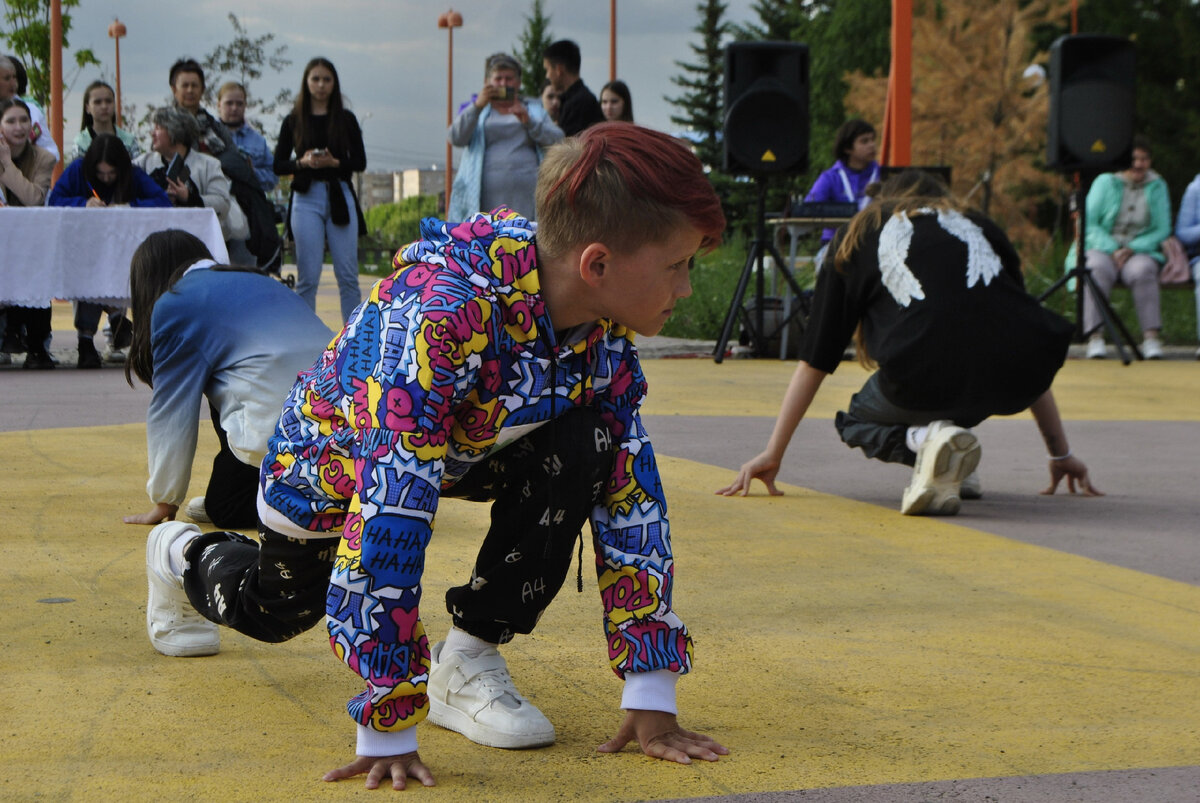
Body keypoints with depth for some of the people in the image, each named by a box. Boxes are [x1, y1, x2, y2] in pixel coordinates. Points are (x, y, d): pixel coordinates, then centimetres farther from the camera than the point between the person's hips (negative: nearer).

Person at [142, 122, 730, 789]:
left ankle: (471, 659, -10)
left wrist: (652, 698, -23)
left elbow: (632, 494, -20)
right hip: (339, 447, -4)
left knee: (583, 447, -26)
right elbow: (391, 517, -47)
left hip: (465, 444, 4)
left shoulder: (605, 330, -25)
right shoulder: (445, 313, -46)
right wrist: (387, 733, -45)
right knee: (275, 611, 20)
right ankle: (184, 555, 54)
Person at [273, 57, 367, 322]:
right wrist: (302, 162, -13)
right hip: (306, 198, -1)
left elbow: (360, 162, 5)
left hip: (340, 197, 1)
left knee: (348, 275, 0)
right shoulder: (293, 121, 7)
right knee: (307, 277, -1)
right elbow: (278, 166, 6)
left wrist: (335, 163, -13)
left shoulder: (346, 119, 9)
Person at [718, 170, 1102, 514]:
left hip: (923, 378, -3)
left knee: (858, 420, 29)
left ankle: (923, 438, -2)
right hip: (1015, 381, 3)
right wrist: (1061, 453, 40)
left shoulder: (859, 235, 28)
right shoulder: (980, 226, 32)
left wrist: (773, 453, 34)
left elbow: (815, 359, 27)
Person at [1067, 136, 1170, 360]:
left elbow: (1162, 230, 4)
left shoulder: (1157, 187, 8)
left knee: (1143, 270, -35)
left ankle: (1151, 336, -35)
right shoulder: (1105, 182, 4)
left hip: (1140, 251, 1)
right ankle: (1095, 337, -39)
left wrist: (1132, 249, -12)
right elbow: (1088, 223, -2)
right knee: (1098, 270, -36)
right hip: (1101, 248, -1)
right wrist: (1112, 249, -15)